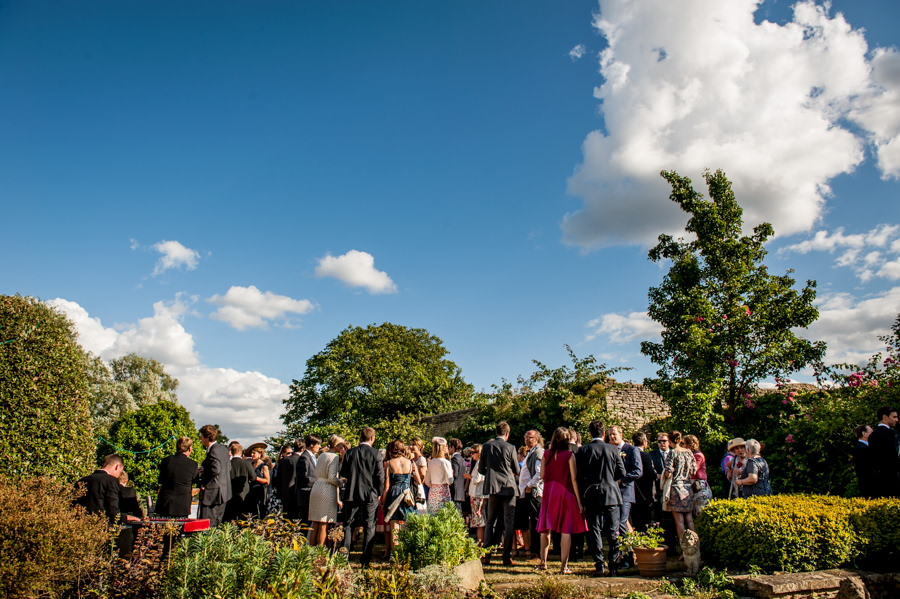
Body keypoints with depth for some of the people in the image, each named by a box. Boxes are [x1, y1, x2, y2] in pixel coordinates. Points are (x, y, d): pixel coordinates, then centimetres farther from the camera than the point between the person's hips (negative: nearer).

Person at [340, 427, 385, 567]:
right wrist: (379, 493, 6)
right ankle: (366, 560, 5)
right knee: (369, 527, 5)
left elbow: (343, 474, 7)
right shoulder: (375, 453, -8)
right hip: (370, 495, -2)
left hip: (352, 494, 2)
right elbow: (380, 476, -6)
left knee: (348, 524, 11)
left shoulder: (350, 453, 0)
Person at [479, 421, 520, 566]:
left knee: (491, 521, 12)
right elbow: (517, 470, 2)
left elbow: (481, 469, 5)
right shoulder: (510, 447, -7)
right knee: (509, 523, 4)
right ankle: (507, 556, 5)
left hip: (492, 487, 3)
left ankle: (486, 555, 11)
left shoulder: (486, 446, 0)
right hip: (509, 487, -3)